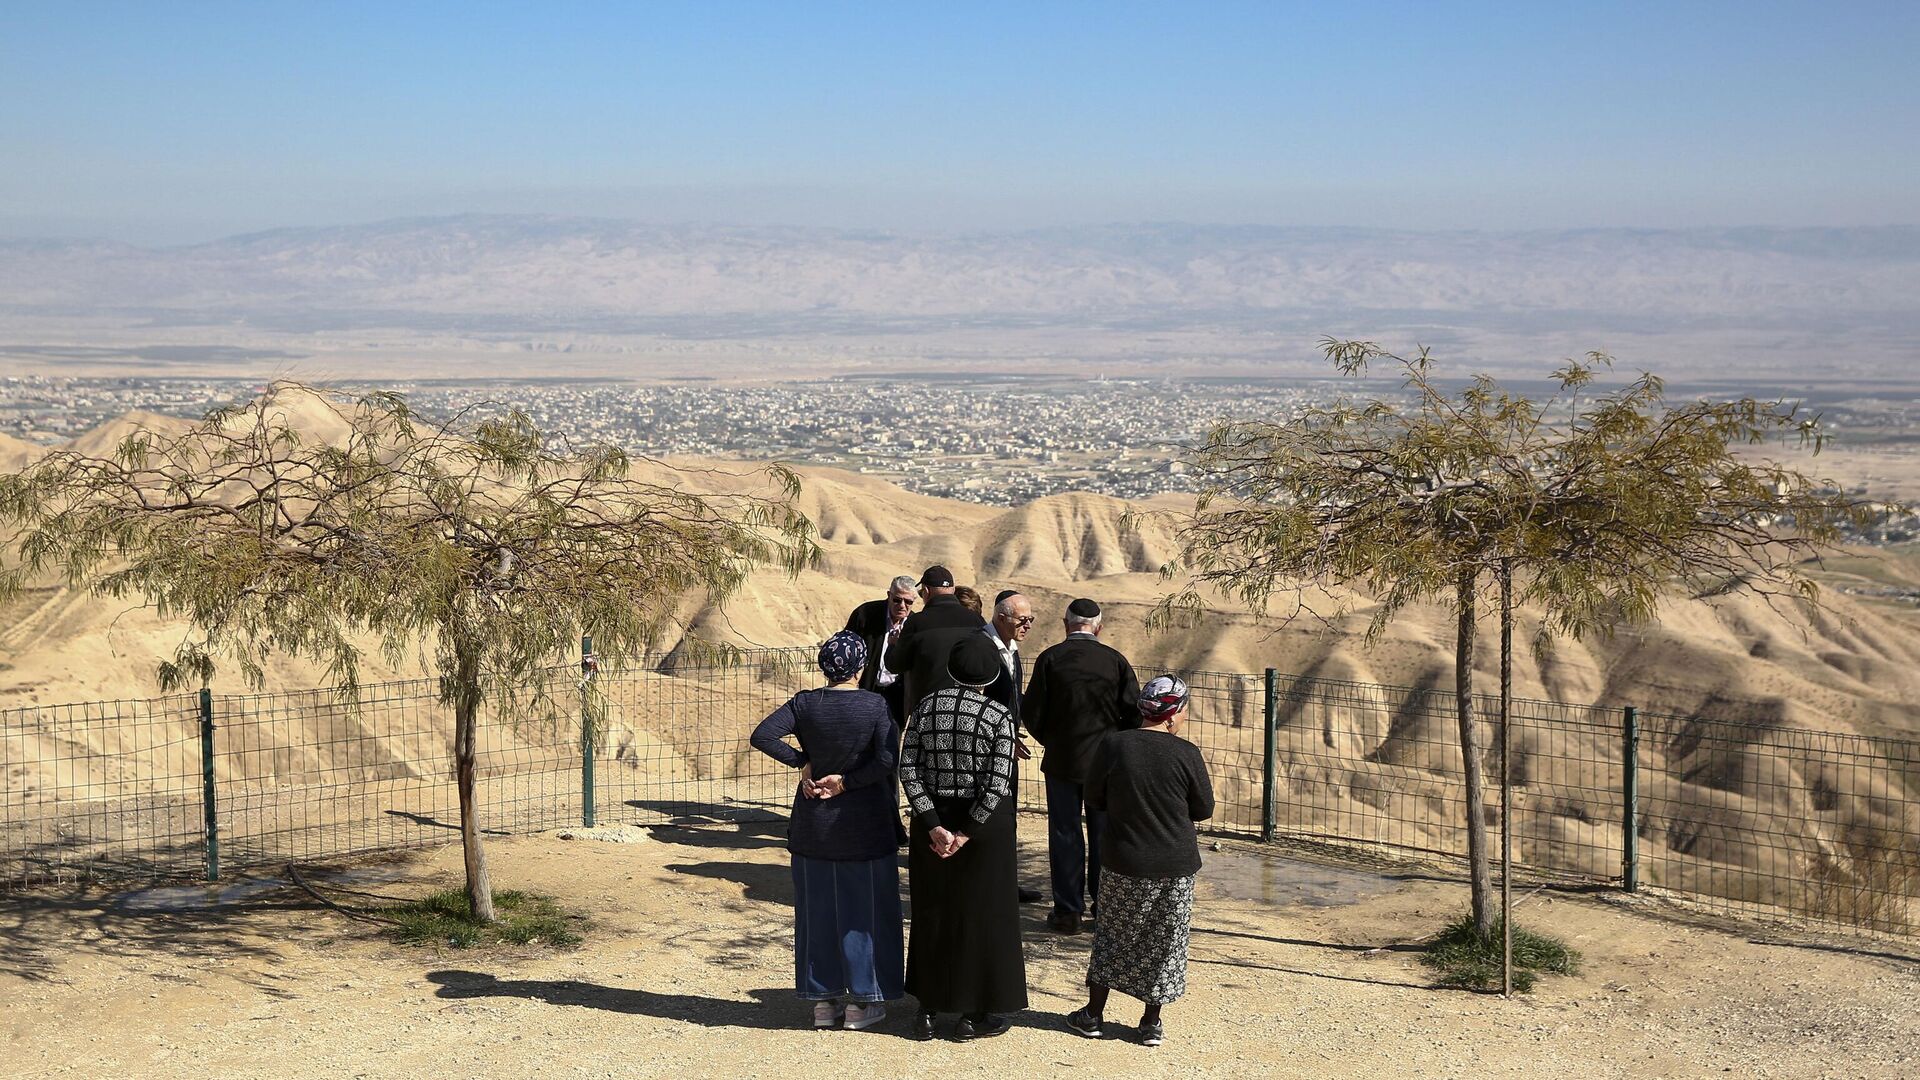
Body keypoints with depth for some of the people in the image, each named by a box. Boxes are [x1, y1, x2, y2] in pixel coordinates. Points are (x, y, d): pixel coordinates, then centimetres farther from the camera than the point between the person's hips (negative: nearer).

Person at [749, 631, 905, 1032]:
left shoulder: (806, 703, -5)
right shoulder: (874, 705, -10)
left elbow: (762, 735, -14)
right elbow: (887, 760, -20)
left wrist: (802, 764, -6)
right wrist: (848, 781, -10)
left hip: (814, 824, 2)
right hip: (865, 825, -2)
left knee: (818, 908, 11)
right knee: (863, 908, 8)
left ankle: (823, 1001, 18)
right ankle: (862, 1001, 13)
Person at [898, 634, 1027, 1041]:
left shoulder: (925, 707, -1)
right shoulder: (998, 716, -11)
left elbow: (908, 770, -8)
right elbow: (998, 783, -18)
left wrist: (933, 825, -11)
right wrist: (966, 834, -14)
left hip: (933, 819, 3)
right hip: (986, 824, -3)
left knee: (932, 912, 16)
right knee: (980, 913, 9)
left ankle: (927, 1011, 23)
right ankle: (973, 1015, 16)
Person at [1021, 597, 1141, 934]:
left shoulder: (1050, 659, -8)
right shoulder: (1116, 661, -5)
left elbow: (1032, 713, -6)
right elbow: (1135, 714, -4)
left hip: (1062, 763, -1)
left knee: (1065, 836, 8)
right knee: (1104, 835, 12)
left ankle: (1068, 911, 11)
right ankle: (1104, 909, 19)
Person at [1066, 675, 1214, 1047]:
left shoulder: (1112, 746, -10)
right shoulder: (1187, 754, -13)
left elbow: (1093, 798, 0)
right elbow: (1203, 810, -2)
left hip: (1124, 866, 1)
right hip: (1176, 867, -1)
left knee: (1111, 935, 16)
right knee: (1164, 942, 13)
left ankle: (1093, 1015, 23)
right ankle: (1152, 1023, 21)